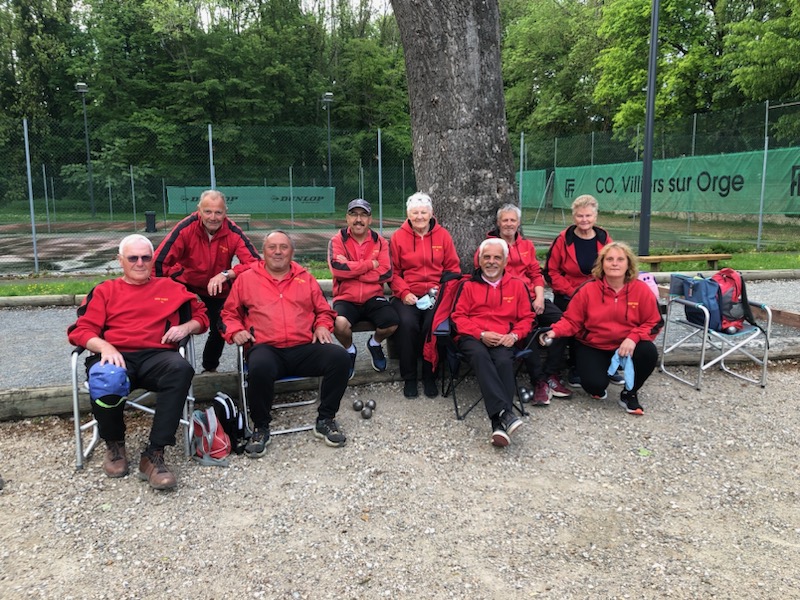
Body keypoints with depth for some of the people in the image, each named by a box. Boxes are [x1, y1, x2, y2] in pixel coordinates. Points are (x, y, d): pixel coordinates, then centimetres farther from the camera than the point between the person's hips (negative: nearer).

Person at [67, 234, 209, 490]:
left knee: (181, 369, -37)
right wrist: (104, 347, -12)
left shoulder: (170, 288, 23)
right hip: (115, 356, 0)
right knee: (106, 381, -39)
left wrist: (186, 327, 2)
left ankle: (153, 454, -32)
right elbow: (81, 330, 10)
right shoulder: (104, 291, 21)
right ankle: (114, 444, -5)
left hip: (157, 356, 0)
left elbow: (201, 315, 26)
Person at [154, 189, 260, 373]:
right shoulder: (186, 228, -27)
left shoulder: (233, 232, -22)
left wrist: (226, 274, -40)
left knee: (220, 330, 13)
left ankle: (209, 368, 42)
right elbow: (159, 262, -26)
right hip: (187, 286, -2)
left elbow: (255, 262, -28)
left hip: (219, 290, 3)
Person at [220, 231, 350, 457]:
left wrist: (322, 326, 5)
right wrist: (235, 331, 1)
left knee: (340, 357, -25)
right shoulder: (246, 279, 16)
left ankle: (325, 420, -6)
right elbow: (229, 314, 20)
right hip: (267, 349, -2)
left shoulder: (305, 278, 21)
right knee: (260, 368, -39)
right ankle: (261, 428, -13)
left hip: (304, 348, 3)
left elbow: (324, 310, 26)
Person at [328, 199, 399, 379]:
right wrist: (370, 264, -12)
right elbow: (337, 268, -18)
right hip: (346, 298, -2)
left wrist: (351, 270, -12)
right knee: (340, 324, -33)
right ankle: (350, 350, 6)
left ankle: (374, 344, 14)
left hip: (373, 298, 2)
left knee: (392, 323, -25)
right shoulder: (337, 240, 0)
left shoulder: (380, 242, 6)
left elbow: (386, 273, -7)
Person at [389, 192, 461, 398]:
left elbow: (453, 268, 9)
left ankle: (430, 376, -8)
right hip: (408, 296, 0)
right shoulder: (398, 237, 5)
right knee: (407, 323, -29)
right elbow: (393, 271, 5)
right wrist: (404, 293, -10)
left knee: (434, 323, -28)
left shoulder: (442, 235, 8)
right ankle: (409, 378, -11)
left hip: (436, 296, 1)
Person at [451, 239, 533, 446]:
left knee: (504, 361, -35)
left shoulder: (517, 285, 20)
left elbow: (526, 317, 18)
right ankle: (504, 412, -49)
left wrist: (514, 335, -5)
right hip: (473, 338, -1)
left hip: (503, 340, 1)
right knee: (480, 355, -37)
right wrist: (481, 334, -9)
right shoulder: (468, 285, 16)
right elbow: (458, 317, 8)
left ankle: (499, 424, -42)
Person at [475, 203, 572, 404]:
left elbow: (536, 273, 18)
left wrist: (539, 297, -2)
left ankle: (552, 375, -10)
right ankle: (539, 381, -25)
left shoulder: (527, 245, 22)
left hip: (531, 297, 5)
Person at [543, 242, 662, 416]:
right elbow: (571, 321, -5)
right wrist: (555, 331, -24)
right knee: (594, 384, -25)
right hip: (592, 346, -1)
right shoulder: (588, 290, -8)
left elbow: (653, 323, -4)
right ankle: (598, 389, 20)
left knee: (649, 352, -30)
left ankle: (629, 393, -1)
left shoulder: (641, 289, -6)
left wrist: (633, 338, -22)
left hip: (626, 345, 2)